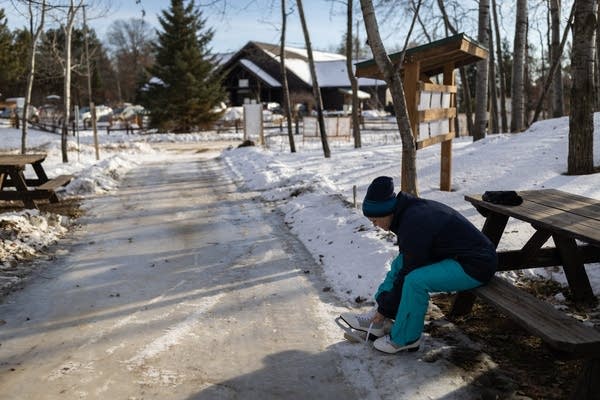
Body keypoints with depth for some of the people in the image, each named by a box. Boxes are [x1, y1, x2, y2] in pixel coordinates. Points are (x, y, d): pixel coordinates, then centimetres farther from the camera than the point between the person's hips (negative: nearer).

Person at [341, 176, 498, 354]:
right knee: (399, 263, 10)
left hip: (476, 265, -11)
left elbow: (408, 274, -20)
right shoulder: (412, 208, 2)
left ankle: (405, 339, -9)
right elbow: (405, 265, 12)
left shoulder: (414, 225, -28)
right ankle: (377, 321, 11)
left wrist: (385, 309, -8)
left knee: (416, 280, -29)